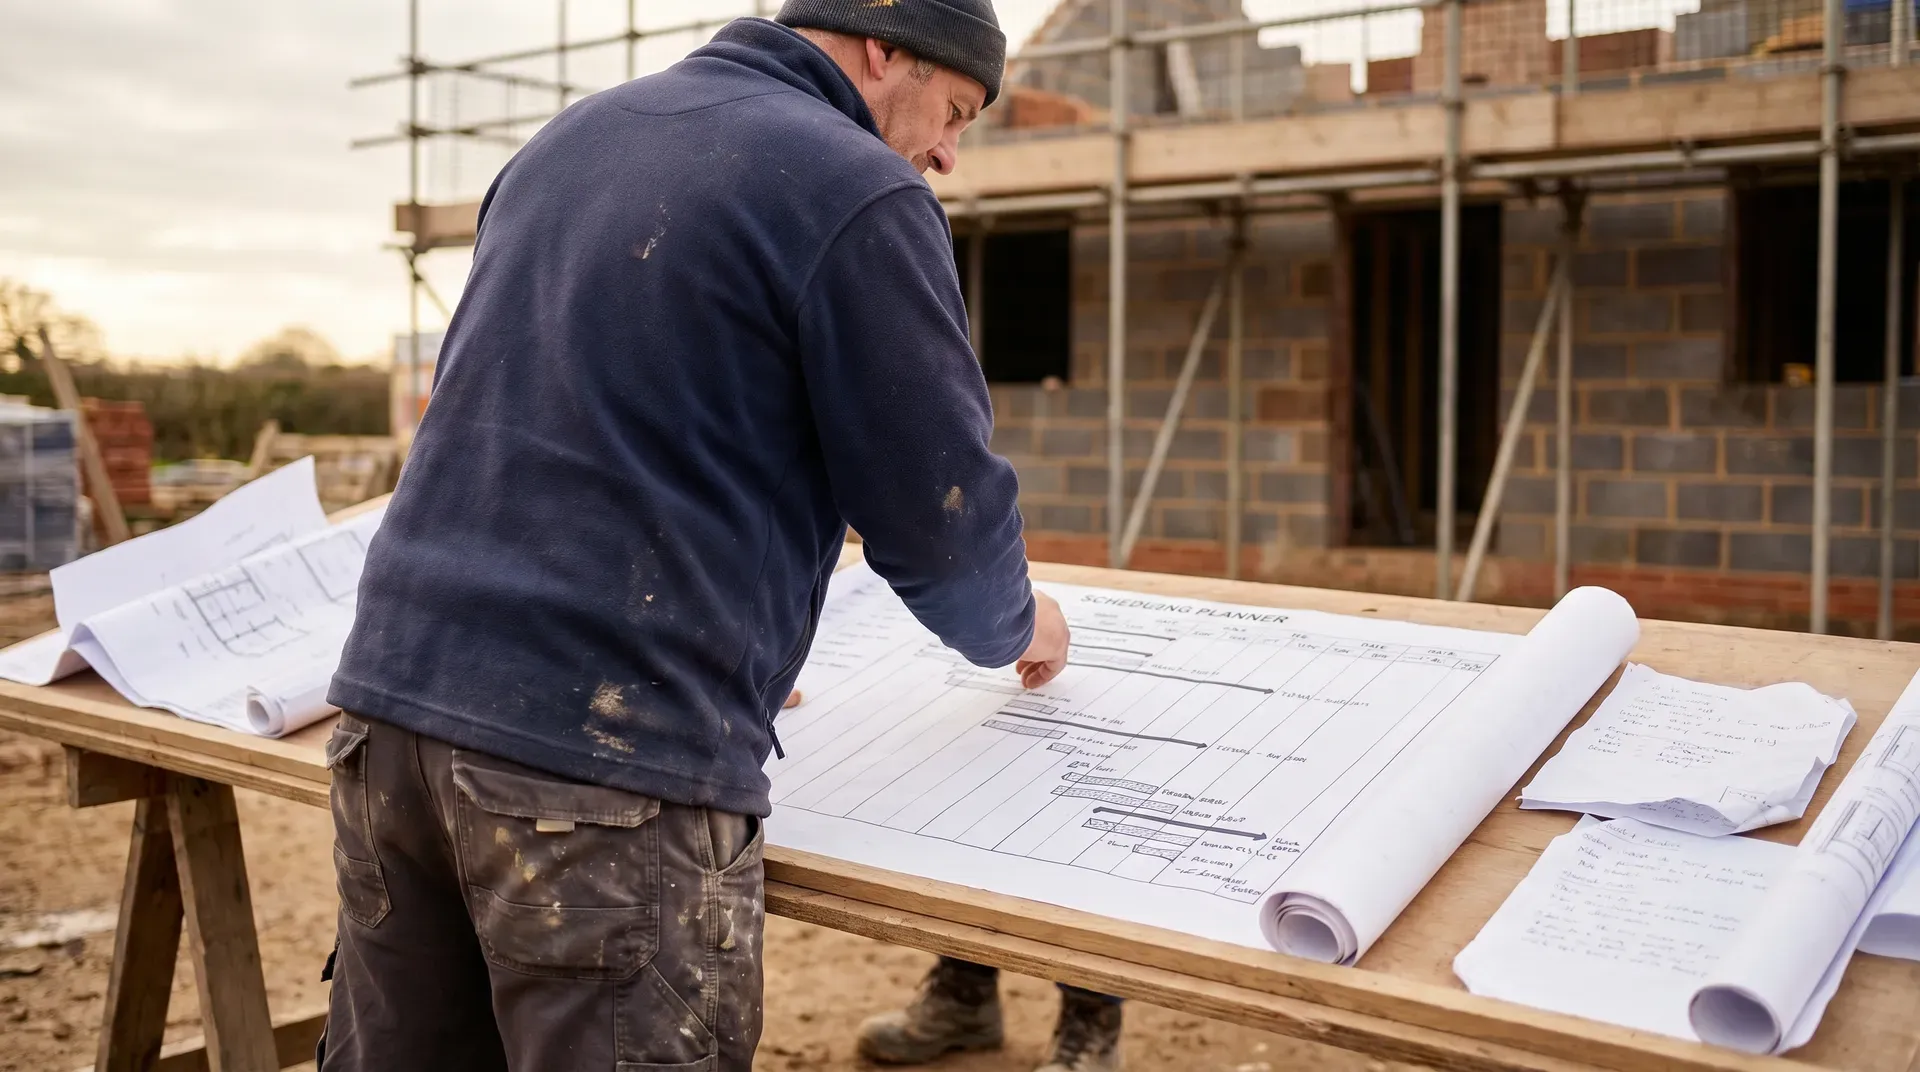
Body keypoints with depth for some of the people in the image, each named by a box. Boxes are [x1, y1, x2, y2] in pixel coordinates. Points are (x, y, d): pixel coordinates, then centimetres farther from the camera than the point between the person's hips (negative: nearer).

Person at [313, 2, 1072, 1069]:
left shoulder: (568, 137, 18)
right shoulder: (857, 192, -6)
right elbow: (939, 507, -3)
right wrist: (1017, 626, 19)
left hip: (396, 690, 8)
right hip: (609, 754, -8)